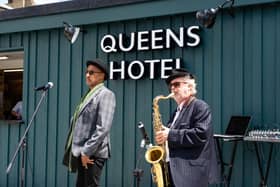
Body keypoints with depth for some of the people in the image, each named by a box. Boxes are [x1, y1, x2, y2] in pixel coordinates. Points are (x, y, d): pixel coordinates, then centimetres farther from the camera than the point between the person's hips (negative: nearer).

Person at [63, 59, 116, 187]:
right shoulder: (89, 95, 18)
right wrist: (81, 151, 12)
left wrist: (86, 151, -19)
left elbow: (103, 128, -19)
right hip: (83, 152, 9)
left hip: (93, 154, -9)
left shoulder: (106, 94, -9)